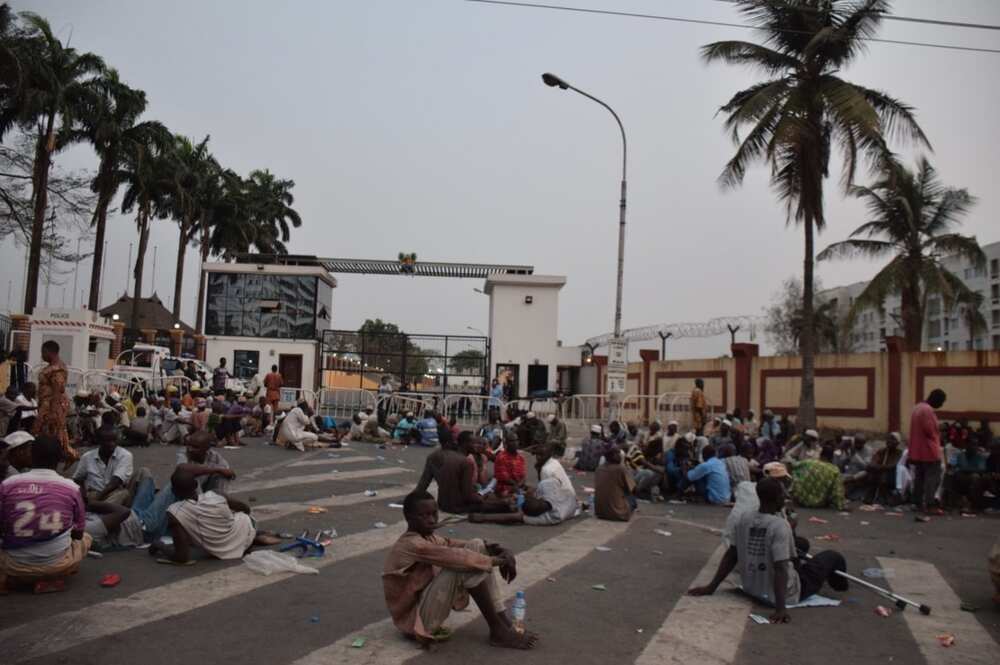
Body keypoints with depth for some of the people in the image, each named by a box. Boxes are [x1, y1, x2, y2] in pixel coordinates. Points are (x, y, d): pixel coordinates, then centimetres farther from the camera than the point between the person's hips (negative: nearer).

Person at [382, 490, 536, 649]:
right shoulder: (413, 546, -25)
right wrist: (498, 560, -25)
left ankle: (503, 621, -4)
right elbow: (455, 557, -33)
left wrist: (497, 550, -17)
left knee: (477, 546, -2)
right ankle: (498, 631, -12)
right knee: (465, 565, -28)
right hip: (415, 620, -10)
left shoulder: (428, 537, 4)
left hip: (426, 603, 10)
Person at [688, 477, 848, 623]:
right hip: (786, 594, -6)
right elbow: (780, 569, -30)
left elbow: (731, 556, -3)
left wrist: (711, 587, 1)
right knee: (833, 556, 16)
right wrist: (780, 608, -31)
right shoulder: (780, 525, -25)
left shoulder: (744, 518, -8)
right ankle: (840, 586, 47)